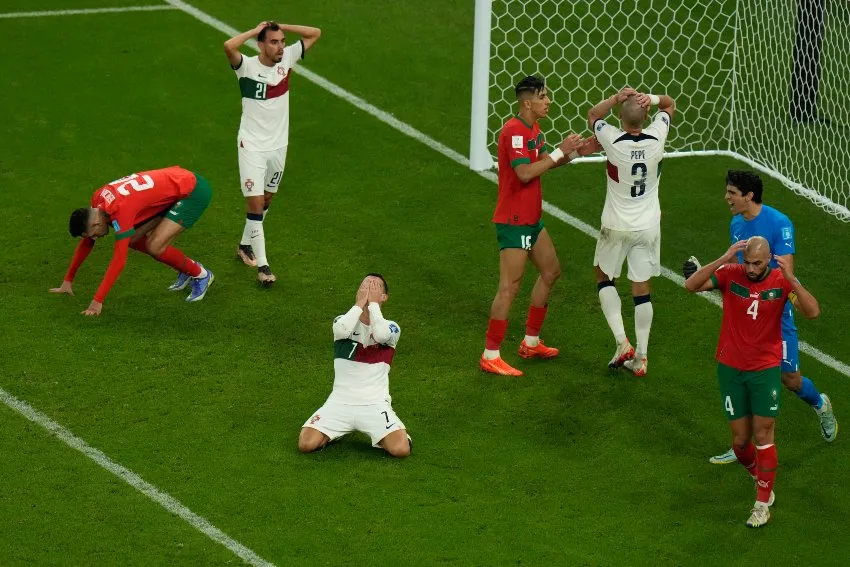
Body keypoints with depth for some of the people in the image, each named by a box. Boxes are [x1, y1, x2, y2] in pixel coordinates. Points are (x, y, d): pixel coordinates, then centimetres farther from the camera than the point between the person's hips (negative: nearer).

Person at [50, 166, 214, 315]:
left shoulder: (120, 211, -30)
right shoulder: (98, 200, -5)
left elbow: (118, 261, -30)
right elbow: (86, 243, 10)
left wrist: (97, 302, -27)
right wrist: (68, 281, 13)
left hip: (194, 191, -9)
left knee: (155, 247, -20)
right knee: (132, 240, 1)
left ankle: (201, 275, 3)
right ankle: (186, 270, 16)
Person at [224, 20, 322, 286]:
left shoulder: (287, 58, -4)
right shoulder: (247, 66, -19)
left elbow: (315, 33, 1)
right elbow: (229, 46, -39)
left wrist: (281, 27, -9)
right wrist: (256, 30, -25)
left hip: (278, 145, 6)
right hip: (252, 146, -6)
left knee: (266, 199, 19)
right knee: (255, 203, -9)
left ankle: (246, 245, 39)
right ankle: (262, 264, -7)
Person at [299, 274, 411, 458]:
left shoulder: (390, 327, 4)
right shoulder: (343, 320, 6)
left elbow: (380, 334, -22)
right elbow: (342, 331, -21)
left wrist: (372, 302, -10)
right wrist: (360, 303, -10)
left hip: (375, 404, -1)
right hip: (341, 401, 1)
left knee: (401, 449, -25)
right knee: (306, 444, -18)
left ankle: (380, 436, 11)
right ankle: (334, 432, 15)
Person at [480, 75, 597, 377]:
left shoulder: (533, 128, 10)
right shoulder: (514, 131, -21)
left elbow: (546, 161, 16)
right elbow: (525, 173, -29)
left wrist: (574, 152, -1)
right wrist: (560, 152, -23)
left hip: (532, 218, 10)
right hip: (513, 221, -10)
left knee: (551, 271, 19)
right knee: (510, 287, -8)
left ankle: (531, 342, 29)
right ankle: (490, 356, -2)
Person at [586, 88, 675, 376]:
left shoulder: (613, 141, -20)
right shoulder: (656, 138, -12)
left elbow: (593, 115, 2)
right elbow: (670, 105, 7)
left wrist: (617, 98, -12)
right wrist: (653, 99, -14)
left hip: (616, 226, -2)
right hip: (648, 226, 2)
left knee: (604, 277, 17)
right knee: (642, 289, 8)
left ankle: (622, 342, 3)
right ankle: (641, 357, 9)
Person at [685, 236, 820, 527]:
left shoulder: (781, 281, -10)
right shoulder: (730, 274, -10)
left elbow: (812, 311, -23)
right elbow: (691, 285, -25)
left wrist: (791, 278, -33)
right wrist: (724, 259, -33)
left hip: (766, 369, -1)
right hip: (731, 369, 1)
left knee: (763, 435, -4)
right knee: (740, 440, 6)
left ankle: (762, 503, 6)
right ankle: (761, 479, 36)